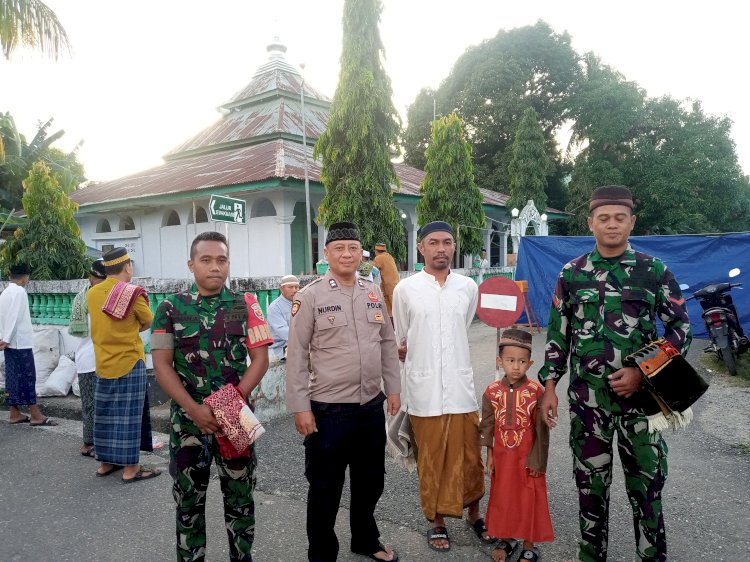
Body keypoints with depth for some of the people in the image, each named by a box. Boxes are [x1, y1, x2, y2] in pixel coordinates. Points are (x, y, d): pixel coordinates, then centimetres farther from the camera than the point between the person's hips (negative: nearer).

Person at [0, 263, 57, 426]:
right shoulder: (19, 291, -12)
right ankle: (36, 415, -3)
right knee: (27, 377, -6)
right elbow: (14, 318, -18)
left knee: (13, 378, 10)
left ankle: (15, 414, 14)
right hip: (20, 342, -8)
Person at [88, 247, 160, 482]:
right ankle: (131, 468, 7)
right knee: (128, 414, 1)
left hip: (103, 363, 6)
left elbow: (105, 324, 14)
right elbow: (149, 323, -3)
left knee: (105, 413, 15)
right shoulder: (132, 293, -15)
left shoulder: (92, 293, 4)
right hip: (129, 363, -6)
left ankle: (105, 463, 26)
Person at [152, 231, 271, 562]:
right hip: (187, 418, 0)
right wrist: (195, 409, -15)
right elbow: (161, 365, -4)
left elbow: (260, 359, -2)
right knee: (189, 500, 13)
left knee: (240, 497, 12)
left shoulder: (245, 306, 0)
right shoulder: (171, 308, -1)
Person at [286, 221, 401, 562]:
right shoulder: (310, 296, -9)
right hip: (328, 410, -5)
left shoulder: (374, 293, 6)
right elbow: (296, 355, -10)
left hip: (372, 406, 5)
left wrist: (393, 388, 11)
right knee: (325, 488, 10)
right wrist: (300, 407, -12)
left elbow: (388, 343, 13)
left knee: (370, 481, 21)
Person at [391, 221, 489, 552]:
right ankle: (437, 521, 29)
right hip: (424, 391, -2)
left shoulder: (469, 287, 2)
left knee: (469, 458, 13)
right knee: (431, 461, 11)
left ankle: (474, 515, 35)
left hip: (461, 388, 2)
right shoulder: (405, 289, -4)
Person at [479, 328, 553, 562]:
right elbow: (488, 426, 2)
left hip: (527, 458, -3)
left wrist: (537, 460, -8)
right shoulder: (492, 391, -6)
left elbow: (541, 430, -9)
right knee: (501, 497, 16)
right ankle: (506, 540, 38)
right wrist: (490, 456, 3)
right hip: (501, 456, 3)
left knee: (529, 500, 9)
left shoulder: (536, 391, -14)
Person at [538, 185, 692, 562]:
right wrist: (549, 386, 1)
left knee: (647, 482, 8)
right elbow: (558, 334, 6)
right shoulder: (571, 273, 2)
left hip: (641, 394, -1)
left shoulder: (655, 271, -1)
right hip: (586, 396, 1)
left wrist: (643, 373, -11)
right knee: (590, 481, 12)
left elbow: (681, 328, 2)